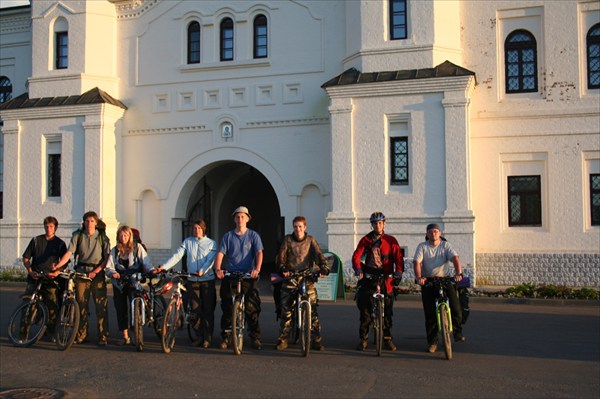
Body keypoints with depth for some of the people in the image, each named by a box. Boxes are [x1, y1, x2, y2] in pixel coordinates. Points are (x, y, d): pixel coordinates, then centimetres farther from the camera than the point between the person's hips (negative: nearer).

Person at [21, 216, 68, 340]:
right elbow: (26, 257, 13)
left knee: (52, 307, -6)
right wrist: (30, 271, -4)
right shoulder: (36, 240, 11)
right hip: (34, 277, 1)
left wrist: (57, 272, -12)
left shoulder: (60, 243, 9)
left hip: (50, 279, -1)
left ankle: (51, 333, 5)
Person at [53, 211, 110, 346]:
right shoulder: (78, 236, 5)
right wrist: (57, 266, -20)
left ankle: (103, 336, 1)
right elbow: (69, 253, -5)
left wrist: (96, 271, -13)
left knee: (101, 305, -4)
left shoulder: (102, 237, 3)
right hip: (81, 272, 1)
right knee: (81, 304, 4)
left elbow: (107, 258, -1)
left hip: (97, 273, -1)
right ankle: (81, 336, 14)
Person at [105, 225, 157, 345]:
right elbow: (109, 267, 5)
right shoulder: (115, 251, 11)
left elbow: (145, 261, -7)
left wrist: (151, 270, -26)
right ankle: (125, 336, 13)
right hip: (119, 284, 3)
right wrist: (113, 273, -17)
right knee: (121, 309, 3)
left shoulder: (137, 247, 4)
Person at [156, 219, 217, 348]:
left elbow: (210, 260, -9)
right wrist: (164, 266, -16)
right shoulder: (187, 242, 7)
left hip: (207, 280, -2)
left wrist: (202, 270, -27)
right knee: (195, 309, 4)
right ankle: (199, 336, 17)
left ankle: (208, 338, 8)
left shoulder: (211, 243, 2)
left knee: (208, 310, -1)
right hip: (192, 280, 2)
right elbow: (177, 256, -2)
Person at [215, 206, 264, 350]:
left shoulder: (253, 235, 5)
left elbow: (259, 253, -6)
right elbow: (220, 253, 2)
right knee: (227, 307, 3)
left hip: (248, 275, -1)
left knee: (252, 308, -4)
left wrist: (257, 269, -23)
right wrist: (218, 269, -16)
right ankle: (226, 337, 14)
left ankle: (255, 337, 6)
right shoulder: (228, 236, 9)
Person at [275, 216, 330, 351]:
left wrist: (324, 268, -21)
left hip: (307, 277, 0)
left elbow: (318, 255, -3)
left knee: (312, 308, -6)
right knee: (285, 309, -2)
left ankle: (317, 340, 1)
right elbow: (281, 256, 0)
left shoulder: (310, 240, 8)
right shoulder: (288, 240, 7)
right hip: (290, 277, 0)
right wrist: (283, 269, -19)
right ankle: (283, 339, 8)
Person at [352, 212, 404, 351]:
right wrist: (358, 270, -19)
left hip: (386, 279, 0)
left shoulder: (391, 240, 7)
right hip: (368, 277, 0)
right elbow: (356, 256, -1)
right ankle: (363, 339, 7)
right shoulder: (365, 240, 8)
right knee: (365, 309, -1)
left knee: (387, 311, 2)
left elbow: (398, 257, 0)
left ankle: (388, 338, 14)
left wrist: (398, 273, -16)